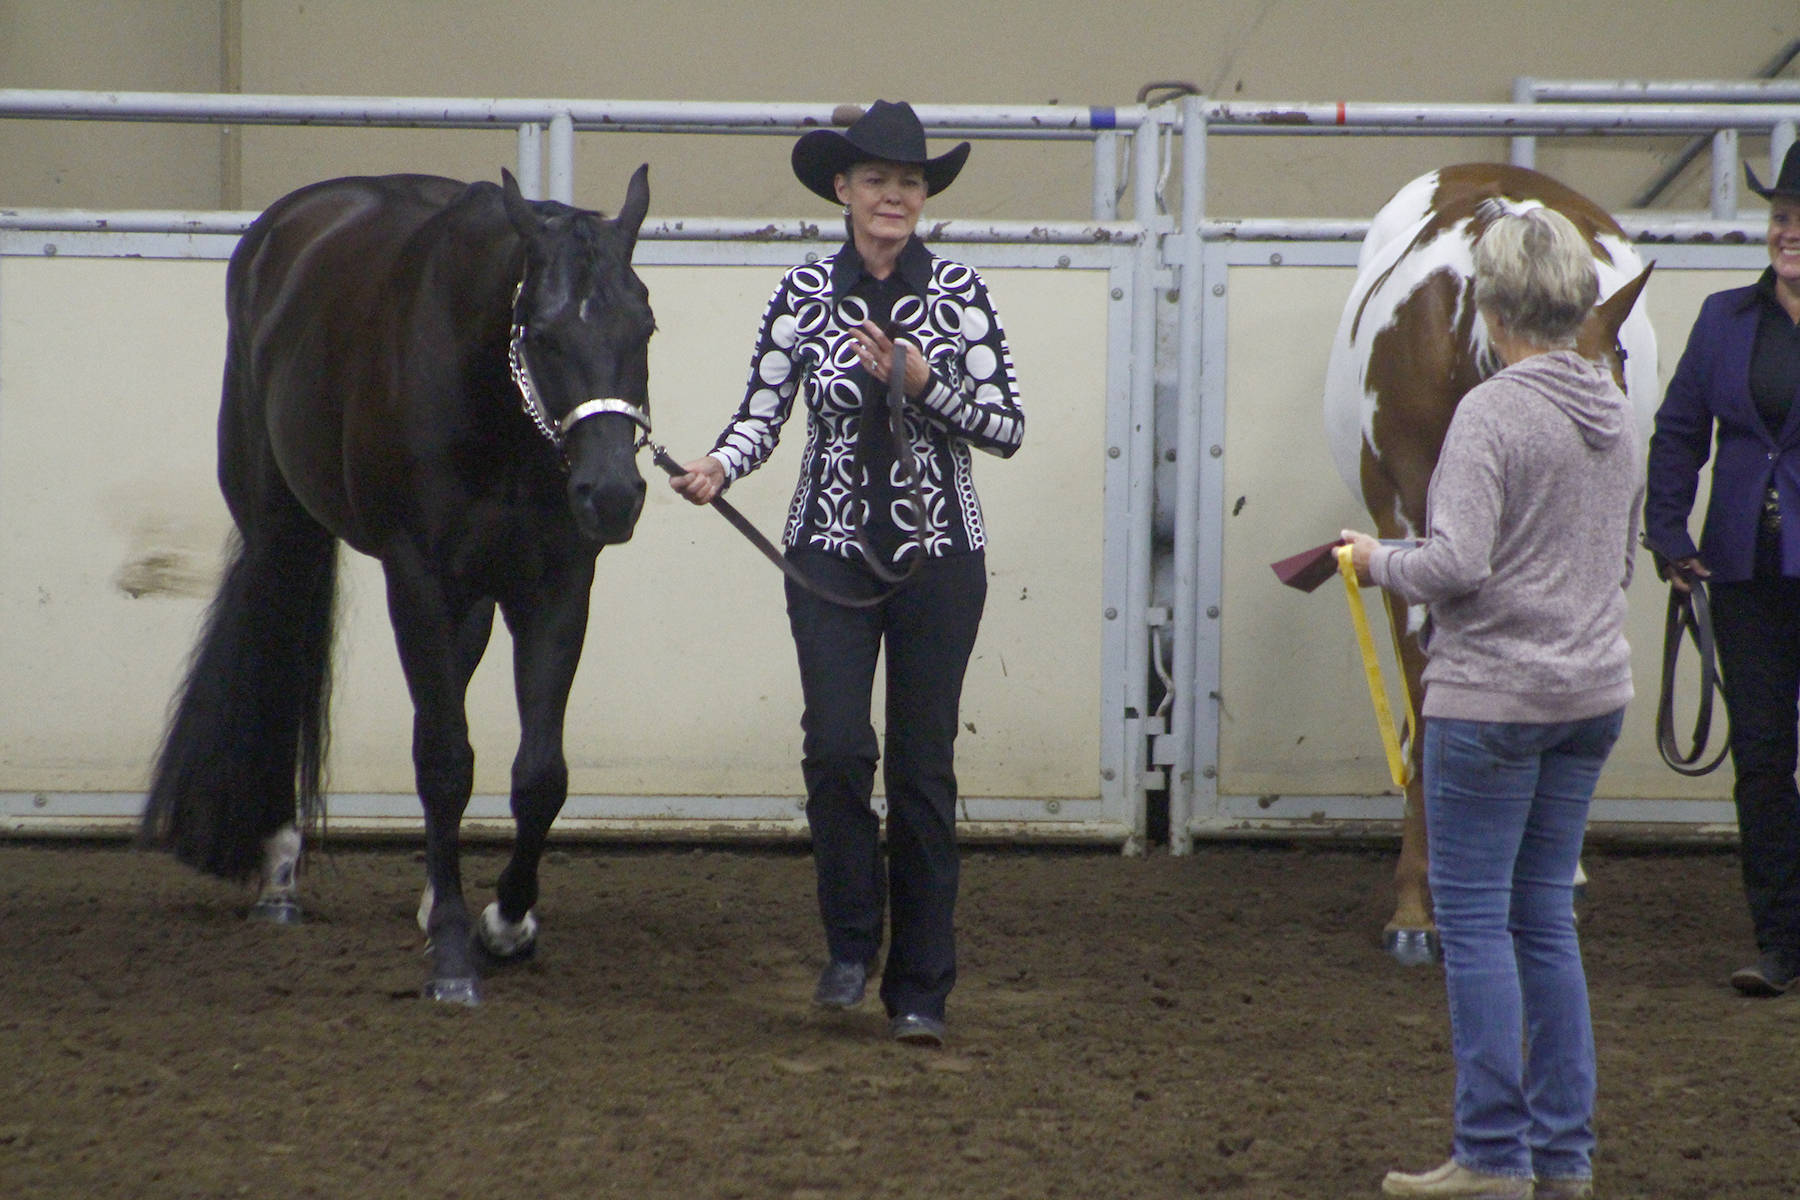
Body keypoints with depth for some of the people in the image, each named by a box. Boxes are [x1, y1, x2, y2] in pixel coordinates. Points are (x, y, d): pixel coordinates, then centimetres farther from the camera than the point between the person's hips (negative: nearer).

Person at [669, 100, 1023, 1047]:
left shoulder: (958, 294, -1)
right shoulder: (804, 295, 1)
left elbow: (1007, 428, -3)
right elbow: (762, 413, 0)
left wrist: (919, 383, -17)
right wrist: (718, 467, -19)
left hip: (939, 554, 0)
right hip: (831, 552, 0)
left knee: (922, 765, 1)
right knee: (835, 748, -12)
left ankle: (921, 989, 10)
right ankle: (851, 948, 10)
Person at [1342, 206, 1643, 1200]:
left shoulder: (1492, 413, -17)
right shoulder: (1616, 412, 8)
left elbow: (1458, 564, -24)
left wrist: (1380, 561, -6)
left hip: (1491, 694, -8)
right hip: (1592, 689, 8)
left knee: (1474, 915, 0)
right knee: (1544, 915, 14)